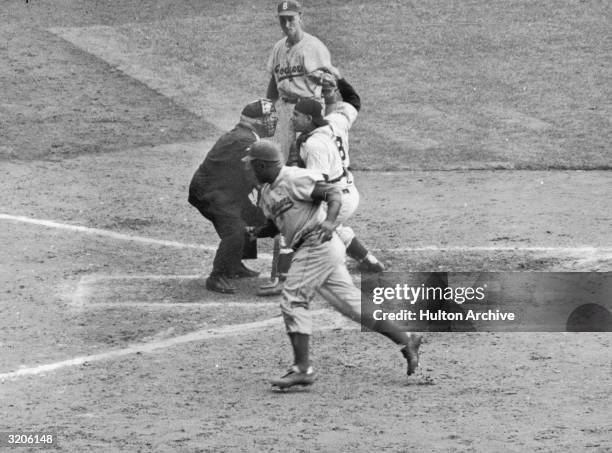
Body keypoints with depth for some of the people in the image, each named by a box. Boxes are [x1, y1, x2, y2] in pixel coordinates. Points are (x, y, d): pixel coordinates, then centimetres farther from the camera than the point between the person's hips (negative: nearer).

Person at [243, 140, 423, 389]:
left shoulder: (296, 179, -12)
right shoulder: (268, 192, 17)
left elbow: (334, 193, -18)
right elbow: (275, 226, 25)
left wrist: (330, 221, -36)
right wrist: (254, 232, 4)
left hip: (318, 245, -10)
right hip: (311, 250, 10)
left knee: (293, 301, -11)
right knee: (352, 303, 8)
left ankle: (302, 368, -13)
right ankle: (405, 340, 11)